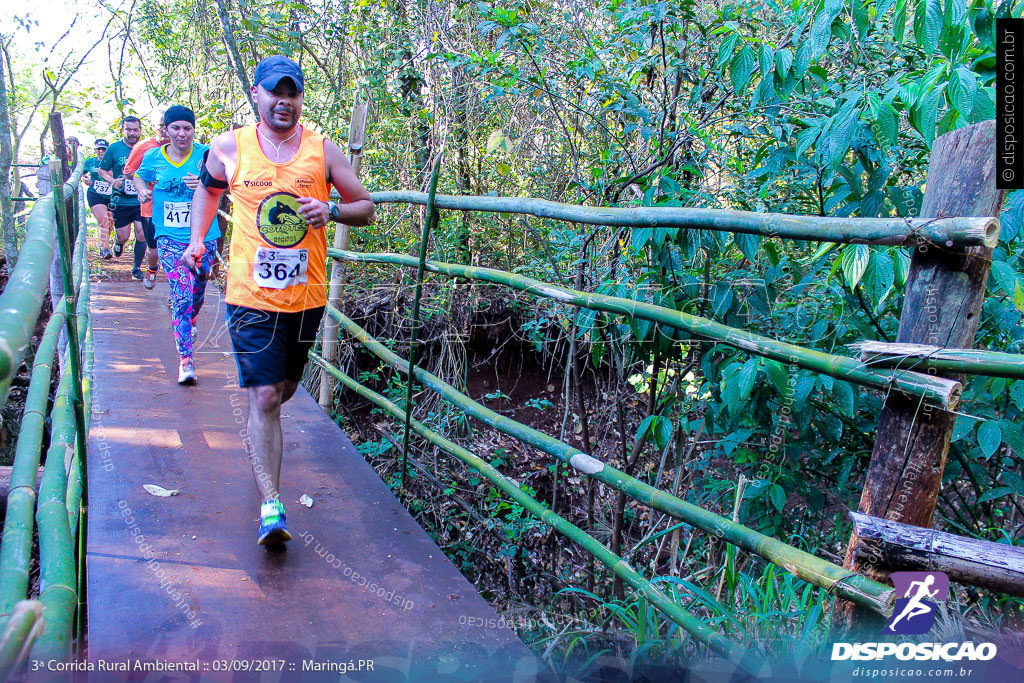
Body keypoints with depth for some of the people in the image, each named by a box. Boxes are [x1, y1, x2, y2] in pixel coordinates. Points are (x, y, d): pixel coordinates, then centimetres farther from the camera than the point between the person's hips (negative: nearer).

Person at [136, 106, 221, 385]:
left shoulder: (205, 154, -4)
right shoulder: (153, 157, 3)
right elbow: (140, 177, 23)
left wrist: (203, 185, -29)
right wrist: (143, 191, 1)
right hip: (170, 237, -1)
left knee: (197, 293, 14)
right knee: (182, 295, -13)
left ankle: (189, 322, 49)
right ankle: (186, 358, -9)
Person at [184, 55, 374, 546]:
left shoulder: (322, 150, 0)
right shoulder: (229, 148, 2)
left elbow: (366, 209, 4)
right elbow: (208, 188, 23)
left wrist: (332, 210, -16)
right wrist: (197, 238, 11)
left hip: (306, 296, 2)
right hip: (252, 296, -2)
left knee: (285, 388, 19)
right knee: (263, 398, -9)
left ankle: (260, 434, 54)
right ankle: (270, 507, -6)